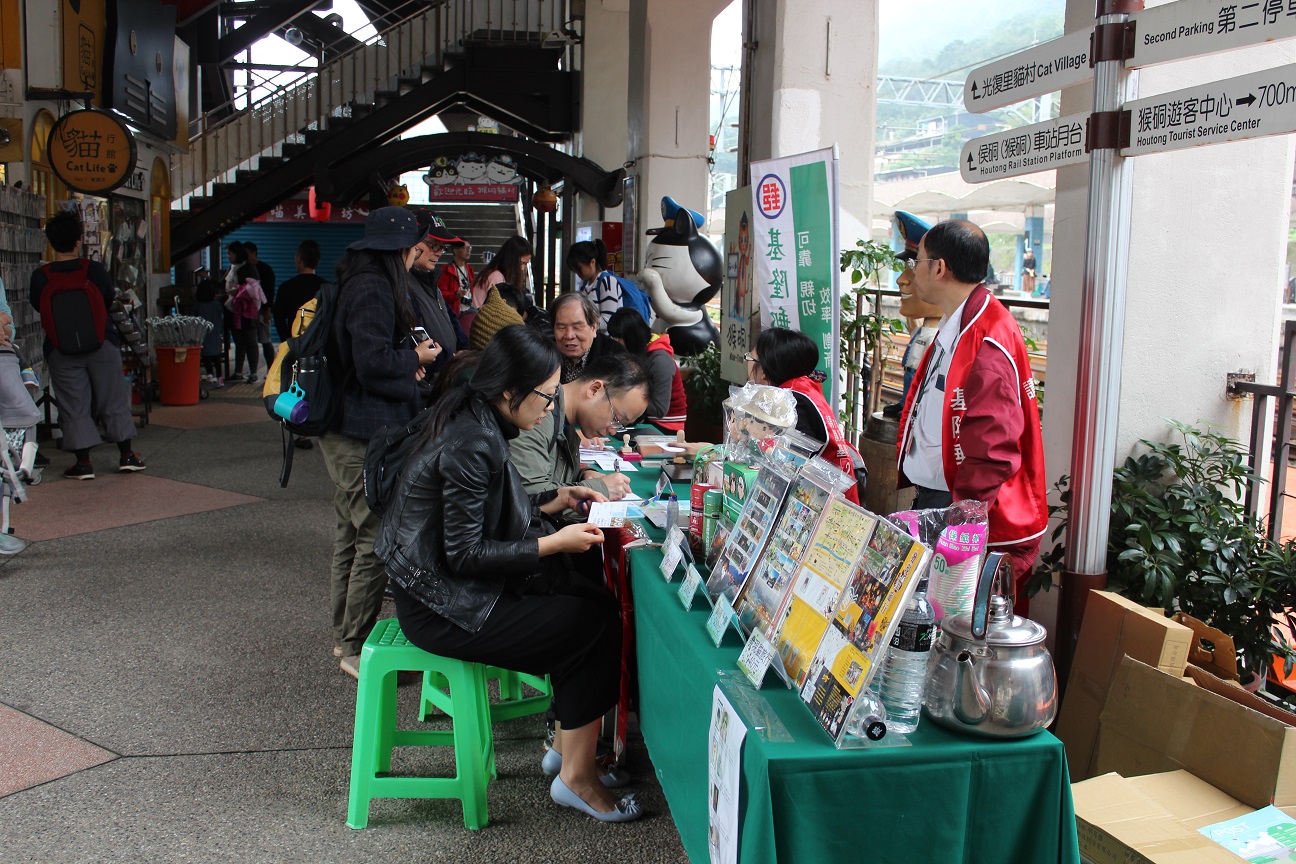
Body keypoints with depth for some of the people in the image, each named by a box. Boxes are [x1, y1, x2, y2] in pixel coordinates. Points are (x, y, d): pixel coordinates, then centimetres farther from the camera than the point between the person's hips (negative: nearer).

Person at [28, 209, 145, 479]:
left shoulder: (40, 277, -9)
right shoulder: (94, 270, -10)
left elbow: (37, 306, 5)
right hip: (101, 344, 0)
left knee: (74, 406, 7)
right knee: (114, 400, 11)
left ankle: (83, 462, 7)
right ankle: (126, 455, 16)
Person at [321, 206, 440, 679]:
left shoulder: (355, 283, 14)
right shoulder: (373, 290, -17)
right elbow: (374, 364, -23)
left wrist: (405, 357, 8)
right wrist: (416, 357, -6)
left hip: (344, 431, 11)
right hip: (365, 434, -11)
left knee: (352, 533, 18)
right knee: (376, 538, -5)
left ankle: (345, 634, 30)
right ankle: (357, 648, 3)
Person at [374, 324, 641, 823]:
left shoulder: (480, 426, 6)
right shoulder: (472, 444, -24)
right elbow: (464, 553, -23)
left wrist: (557, 500, 9)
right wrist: (553, 543, -21)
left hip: (458, 586, 10)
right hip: (442, 607, -9)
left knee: (597, 602, 4)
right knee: (595, 627, -9)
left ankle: (568, 746, 13)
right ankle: (575, 777, 4)